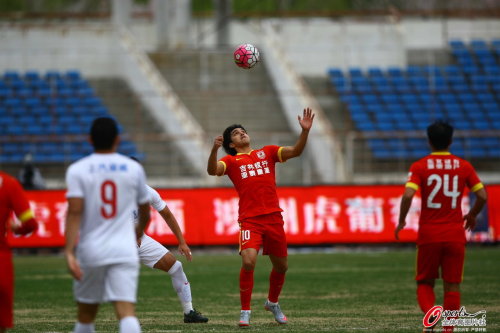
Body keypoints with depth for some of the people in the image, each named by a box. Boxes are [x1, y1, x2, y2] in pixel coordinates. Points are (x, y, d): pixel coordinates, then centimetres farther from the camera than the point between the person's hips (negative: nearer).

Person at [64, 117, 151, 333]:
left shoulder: (78, 170, 0)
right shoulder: (133, 168, 6)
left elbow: (74, 212, -12)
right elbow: (145, 213, 18)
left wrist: (69, 252, -17)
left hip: (91, 250, 0)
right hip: (125, 250, 0)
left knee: (86, 315, 15)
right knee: (126, 311, -11)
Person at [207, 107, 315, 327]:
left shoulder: (267, 153, 15)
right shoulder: (231, 161, 7)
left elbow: (295, 151, 4)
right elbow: (212, 170, -13)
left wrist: (305, 131, -12)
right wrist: (214, 148, -30)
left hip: (273, 217, 3)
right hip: (249, 220, -3)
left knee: (281, 266, 13)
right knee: (248, 261, -23)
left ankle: (272, 303, 41)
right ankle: (245, 312, -9)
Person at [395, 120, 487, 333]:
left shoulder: (420, 166, -3)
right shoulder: (464, 166, 2)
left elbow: (408, 195, -16)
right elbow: (482, 196, -1)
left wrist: (401, 221, -3)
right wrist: (472, 215, 18)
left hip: (429, 234, -1)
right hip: (455, 234, 1)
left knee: (425, 282, 12)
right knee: (452, 285, 7)